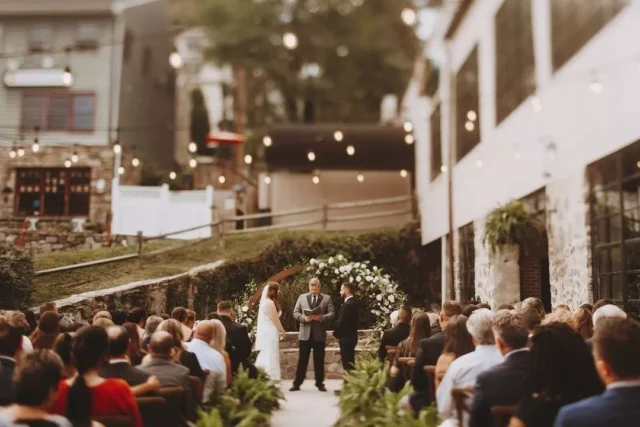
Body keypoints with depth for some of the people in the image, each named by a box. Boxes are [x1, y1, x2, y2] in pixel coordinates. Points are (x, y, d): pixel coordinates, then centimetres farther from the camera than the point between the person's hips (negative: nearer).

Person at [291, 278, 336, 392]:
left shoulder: (327, 298, 4)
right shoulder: (302, 297, 8)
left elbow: (332, 313, -4)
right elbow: (295, 312, 5)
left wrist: (321, 317, -20)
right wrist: (304, 318, -14)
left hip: (319, 334, -1)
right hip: (305, 333, 1)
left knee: (319, 360, 6)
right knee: (302, 360, 4)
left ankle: (320, 383, 15)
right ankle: (297, 383, 9)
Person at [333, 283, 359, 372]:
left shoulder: (348, 304, -20)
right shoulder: (353, 302, 11)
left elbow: (342, 321, -21)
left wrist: (335, 333, -7)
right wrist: (337, 333, 13)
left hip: (346, 337, -10)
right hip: (350, 336, 10)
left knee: (347, 365, -6)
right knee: (350, 363, 15)